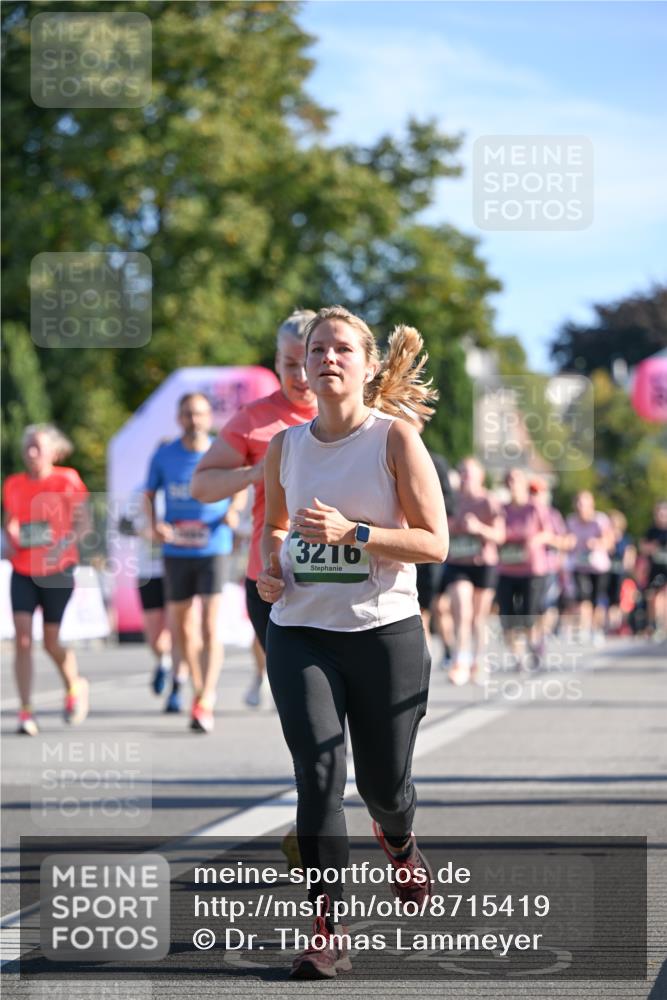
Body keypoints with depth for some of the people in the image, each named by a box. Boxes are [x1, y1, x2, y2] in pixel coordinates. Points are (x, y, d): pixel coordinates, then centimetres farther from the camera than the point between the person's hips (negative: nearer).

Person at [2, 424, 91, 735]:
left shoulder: (67, 480, -5)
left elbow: (82, 522, -4)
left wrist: (64, 545, -21)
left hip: (57, 570, -2)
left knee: (51, 642, 5)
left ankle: (74, 687, 36)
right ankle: (26, 711, -10)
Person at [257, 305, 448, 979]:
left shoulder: (395, 438, -6)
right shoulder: (285, 446, 6)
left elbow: (435, 542, -10)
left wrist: (352, 533, -22)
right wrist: (269, 568, 3)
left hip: (384, 631, -2)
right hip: (299, 632, 2)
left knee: (382, 782, 8)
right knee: (318, 775, -13)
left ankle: (398, 841, 46)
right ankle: (326, 934, -8)